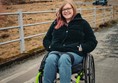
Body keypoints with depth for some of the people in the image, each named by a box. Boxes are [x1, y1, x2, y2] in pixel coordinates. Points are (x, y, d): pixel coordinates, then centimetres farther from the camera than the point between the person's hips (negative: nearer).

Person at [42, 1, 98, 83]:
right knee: (50, 59, -34)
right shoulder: (56, 23, 21)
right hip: (56, 51, 2)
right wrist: (50, 46, 4)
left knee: (64, 59, -38)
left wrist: (81, 48, -6)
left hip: (74, 53, -2)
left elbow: (92, 42, 11)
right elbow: (46, 39, 26)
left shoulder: (82, 23, 13)